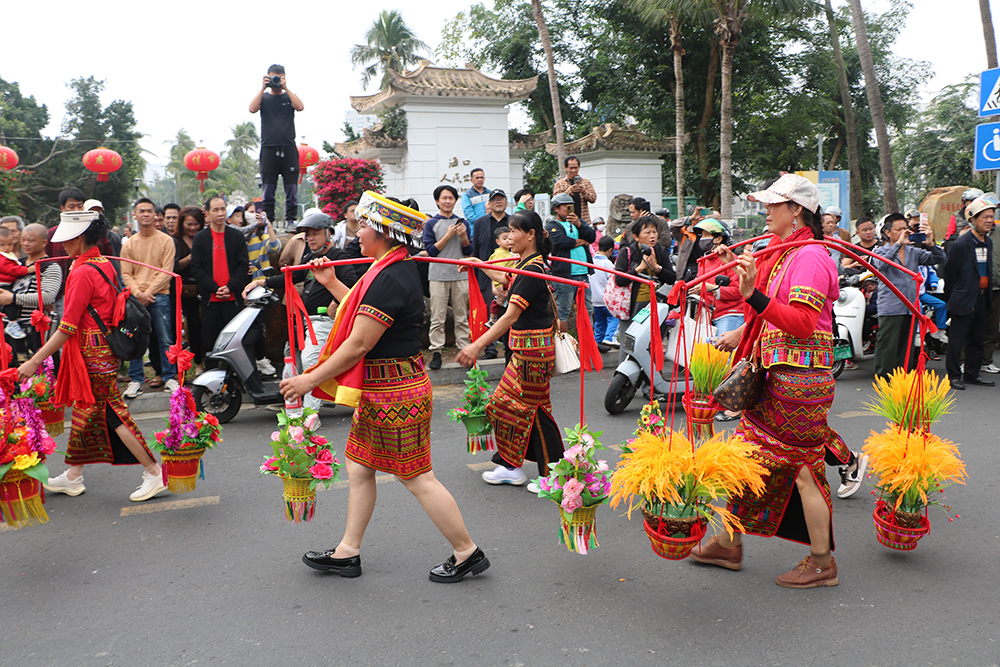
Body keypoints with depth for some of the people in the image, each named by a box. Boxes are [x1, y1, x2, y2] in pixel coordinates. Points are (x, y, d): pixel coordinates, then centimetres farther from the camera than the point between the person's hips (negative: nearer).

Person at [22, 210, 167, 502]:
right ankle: (73, 477, 28)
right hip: (103, 346, 10)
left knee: (112, 414, -4)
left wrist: (34, 361, -14)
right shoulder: (105, 265, 8)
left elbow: (68, 327, -19)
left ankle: (154, 472, 1)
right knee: (85, 410, 16)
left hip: (92, 352, -10)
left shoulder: (83, 272, -18)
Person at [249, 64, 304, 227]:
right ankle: (267, 221, 1)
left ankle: (291, 220, 1)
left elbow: (300, 107, -6)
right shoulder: (264, 97, 14)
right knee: (268, 188, -2)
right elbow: (252, 109, -5)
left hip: (289, 147, 0)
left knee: (291, 187, -3)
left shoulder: (289, 96, 15)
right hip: (269, 148, 0)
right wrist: (263, 88, -3)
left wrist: (285, 88, -5)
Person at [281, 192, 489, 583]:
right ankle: (347, 553, 29)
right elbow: (370, 315, 20)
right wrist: (332, 284, 22)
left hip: (395, 393, -11)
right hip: (380, 389, 11)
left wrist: (311, 380, -13)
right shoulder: (397, 269, 11)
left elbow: (359, 344, -22)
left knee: (417, 478, 0)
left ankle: (468, 553, 14)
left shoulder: (390, 279, -22)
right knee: (358, 469, 16)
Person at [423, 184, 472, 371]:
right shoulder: (431, 224, 4)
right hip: (438, 275, -2)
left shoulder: (463, 222, 11)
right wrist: (448, 235, -11)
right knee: (437, 317, -2)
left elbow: (469, 252, 9)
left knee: (462, 316, 5)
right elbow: (431, 250, -5)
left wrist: (464, 236, -10)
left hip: (460, 274, 2)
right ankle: (436, 351, 3)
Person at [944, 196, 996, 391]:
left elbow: (988, 271, 18)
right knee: (957, 340, -1)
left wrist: (988, 294, 14)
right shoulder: (961, 244, -13)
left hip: (982, 299, 7)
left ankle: (972, 374, 23)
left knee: (977, 339, 13)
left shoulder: (988, 242, 11)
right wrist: (951, 299, -2)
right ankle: (954, 375, 8)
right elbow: (949, 272, -8)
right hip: (964, 300, -7)